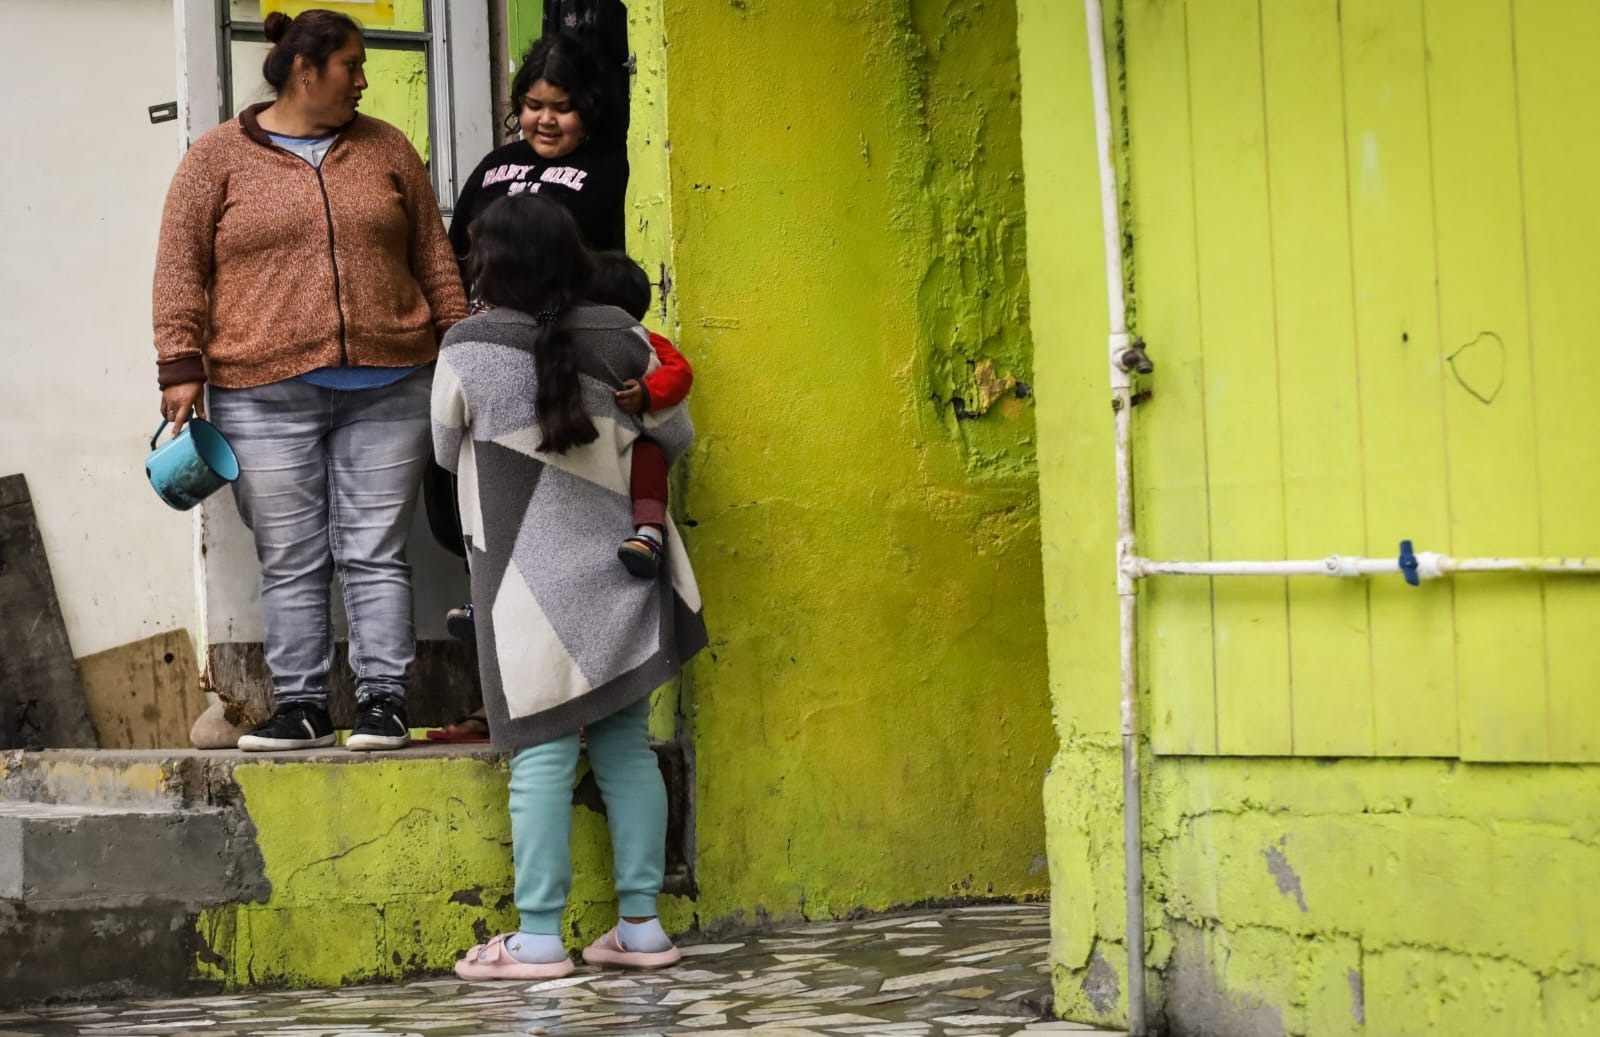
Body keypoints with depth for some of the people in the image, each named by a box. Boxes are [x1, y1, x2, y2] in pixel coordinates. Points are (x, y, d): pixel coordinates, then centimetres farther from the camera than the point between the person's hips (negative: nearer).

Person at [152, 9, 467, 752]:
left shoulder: (385, 149, 12)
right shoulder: (218, 158, 4)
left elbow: (434, 259, 15)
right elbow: (180, 268, 2)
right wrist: (180, 366, -6)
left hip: (386, 386, 2)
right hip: (265, 395, -1)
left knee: (376, 552, 0)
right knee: (291, 562, 2)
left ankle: (383, 700, 3)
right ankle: (300, 706, 8)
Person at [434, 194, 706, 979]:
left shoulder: (468, 352, -9)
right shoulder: (621, 338, 1)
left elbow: (446, 453, 6)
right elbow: (676, 436, 14)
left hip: (533, 586, -4)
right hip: (621, 571, 4)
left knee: (542, 754, -3)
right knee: (627, 746, 10)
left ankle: (539, 938, -2)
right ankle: (640, 925, 13)